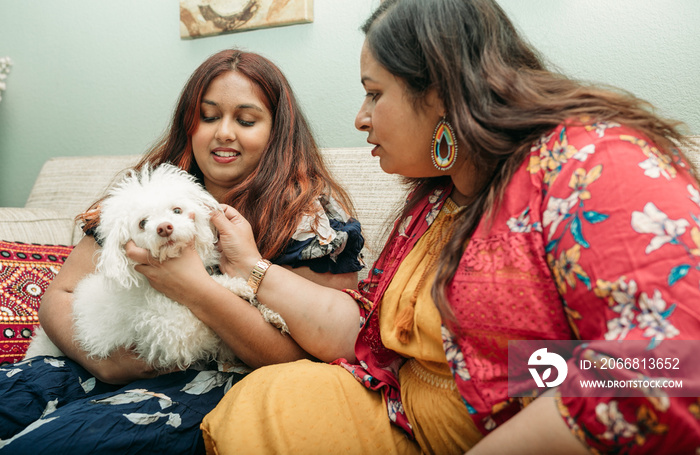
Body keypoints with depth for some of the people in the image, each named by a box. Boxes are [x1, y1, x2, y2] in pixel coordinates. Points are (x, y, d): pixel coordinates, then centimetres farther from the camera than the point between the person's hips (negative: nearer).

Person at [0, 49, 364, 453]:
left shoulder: (313, 213, -5)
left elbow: (310, 359, -12)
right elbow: (60, 296, 9)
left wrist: (197, 291, -20)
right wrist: (102, 359, -12)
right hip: (118, 371, 5)